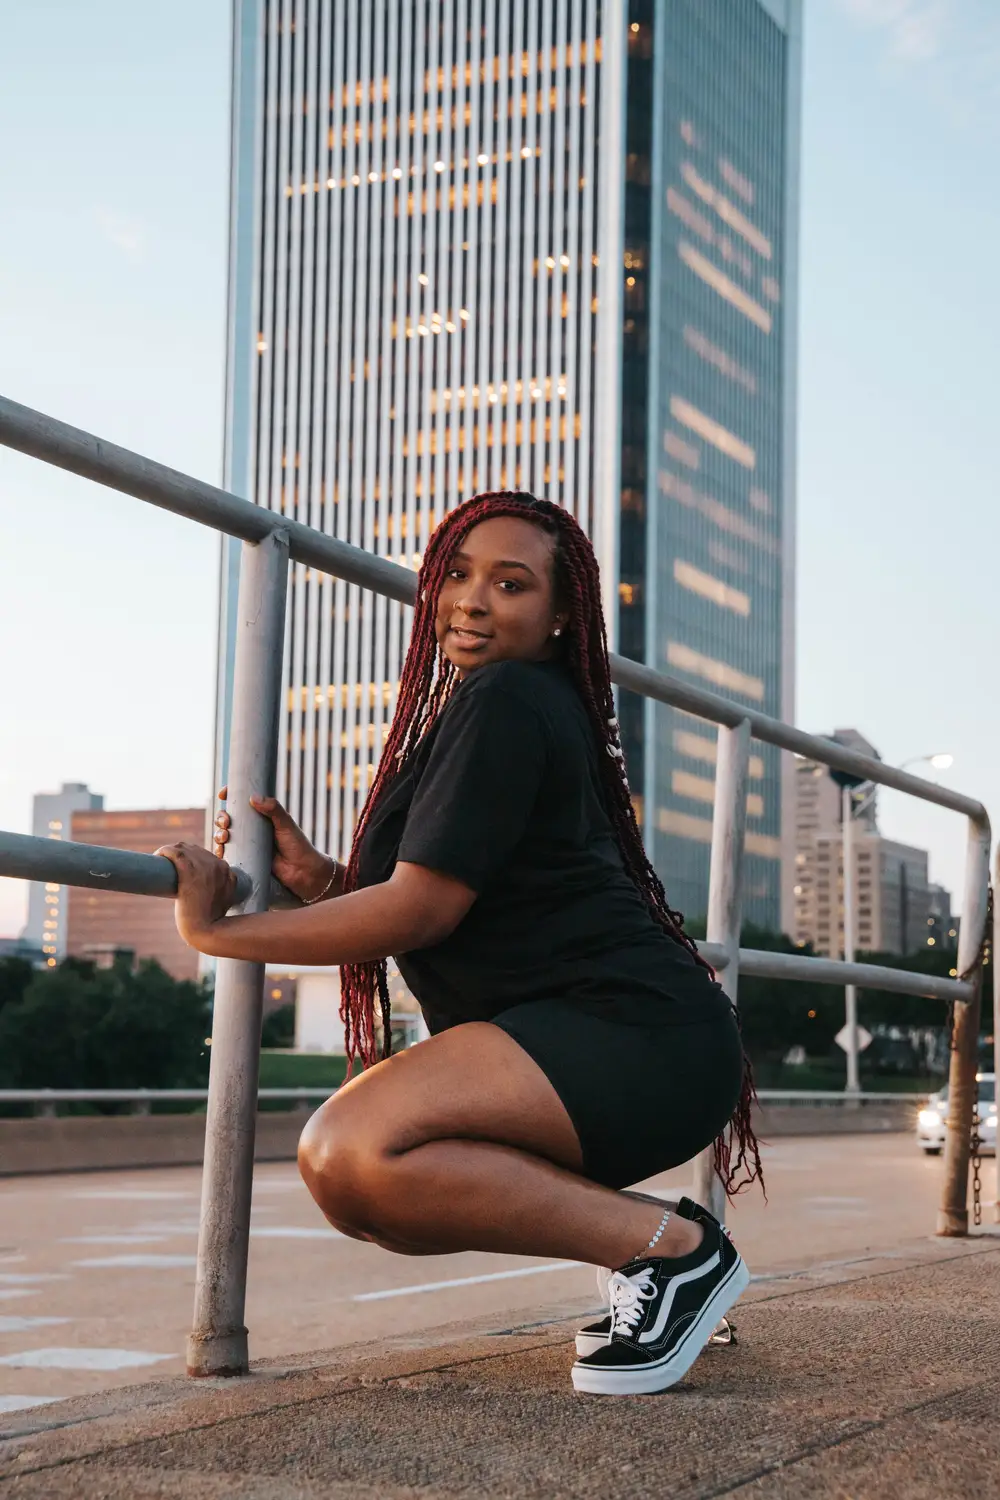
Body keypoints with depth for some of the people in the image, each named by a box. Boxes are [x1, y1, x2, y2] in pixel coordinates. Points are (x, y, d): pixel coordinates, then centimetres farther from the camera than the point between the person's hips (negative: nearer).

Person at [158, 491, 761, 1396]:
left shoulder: (506, 702, -10)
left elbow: (424, 909, -15)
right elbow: (431, 895, 22)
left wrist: (218, 930, -8)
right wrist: (317, 876, 4)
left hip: (634, 1037, -11)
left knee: (351, 1155, -26)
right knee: (368, 1189, 10)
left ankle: (671, 1247, -16)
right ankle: (640, 1237, 7)